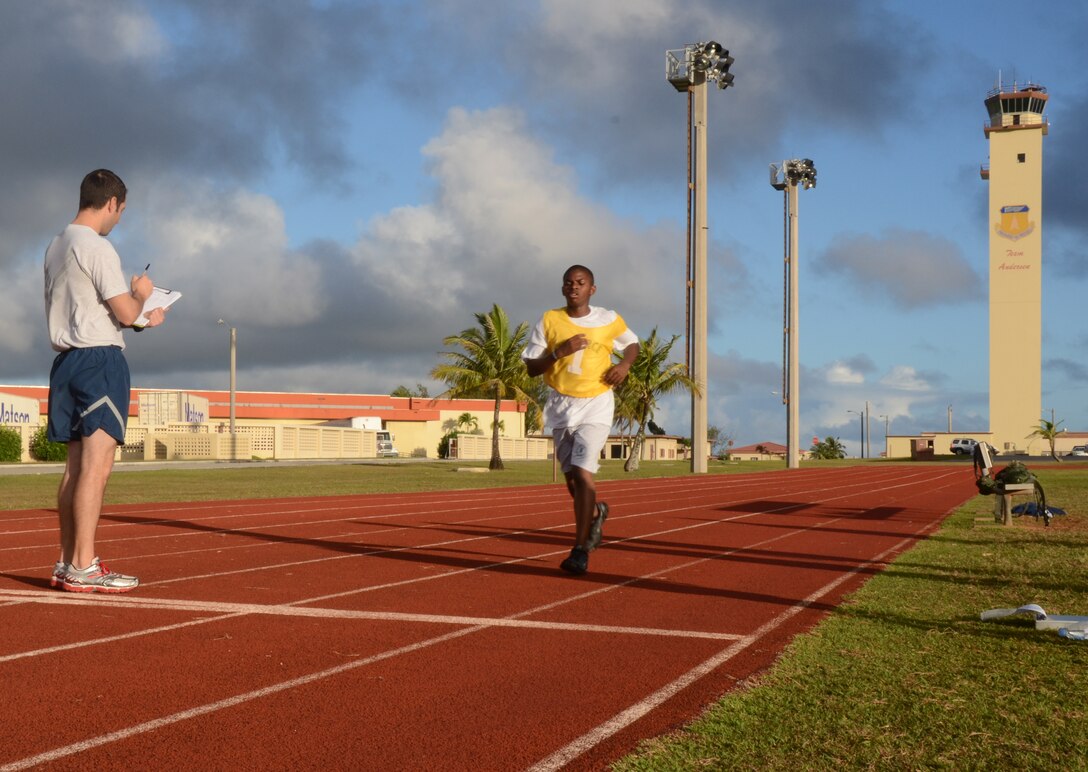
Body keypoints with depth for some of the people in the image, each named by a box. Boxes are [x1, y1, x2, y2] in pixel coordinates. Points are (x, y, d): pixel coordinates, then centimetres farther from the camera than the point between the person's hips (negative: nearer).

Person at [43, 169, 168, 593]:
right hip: (100, 358, -9)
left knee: (77, 464, 11)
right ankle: (83, 568, -13)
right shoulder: (97, 248, -11)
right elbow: (125, 313, -12)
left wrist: (142, 316, 25)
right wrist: (140, 293, 10)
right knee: (96, 464, -11)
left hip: (68, 358, 9)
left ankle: (66, 563, 13)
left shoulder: (56, 247, 17)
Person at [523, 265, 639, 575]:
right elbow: (531, 368, -1)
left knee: (583, 473, -17)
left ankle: (580, 550, -13)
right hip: (561, 406, 3)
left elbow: (633, 343, 19)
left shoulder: (609, 320, 0)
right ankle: (596, 512, 44)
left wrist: (624, 364, -3)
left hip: (596, 405, -3)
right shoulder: (549, 321, 0)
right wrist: (559, 351, -18)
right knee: (572, 479, 10)